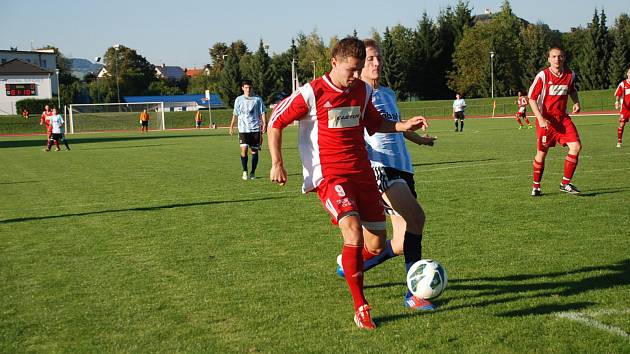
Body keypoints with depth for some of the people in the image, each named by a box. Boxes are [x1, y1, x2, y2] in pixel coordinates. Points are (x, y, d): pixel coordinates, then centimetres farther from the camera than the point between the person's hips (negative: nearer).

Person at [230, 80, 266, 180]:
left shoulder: (257, 99, 5)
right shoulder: (238, 100, 8)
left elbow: (262, 113, 5)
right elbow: (235, 114, 15)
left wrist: (264, 124, -7)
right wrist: (231, 126, 14)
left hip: (255, 129, 0)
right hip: (243, 129, 0)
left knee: (254, 151, 2)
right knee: (244, 149, -13)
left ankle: (253, 173, 12)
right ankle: (244, 171, -3)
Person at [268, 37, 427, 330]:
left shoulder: (362, 91, 8)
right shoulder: (311, 93, -9)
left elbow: (375, 123, 24)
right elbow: (275, 121, -1)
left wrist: (403, 126, 7)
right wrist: (277, 163, -6)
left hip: (362, 172, 6)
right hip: (329, 175, -6)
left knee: (376, 244, 4)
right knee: (354, 231, -27)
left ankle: (349, 263, 41)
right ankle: (360, 308, -14)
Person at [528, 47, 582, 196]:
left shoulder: (570, 75, 2)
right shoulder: (542, 76, -11)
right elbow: (531, 98, -10)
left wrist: (576, 102, 4)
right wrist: (540, 119, -19)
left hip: (562, 118, 4)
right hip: (545, 119, -4)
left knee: (576, 146, -11)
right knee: (542, 153, 4)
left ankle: (565, 184, 2)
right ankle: (536, 186, 24)